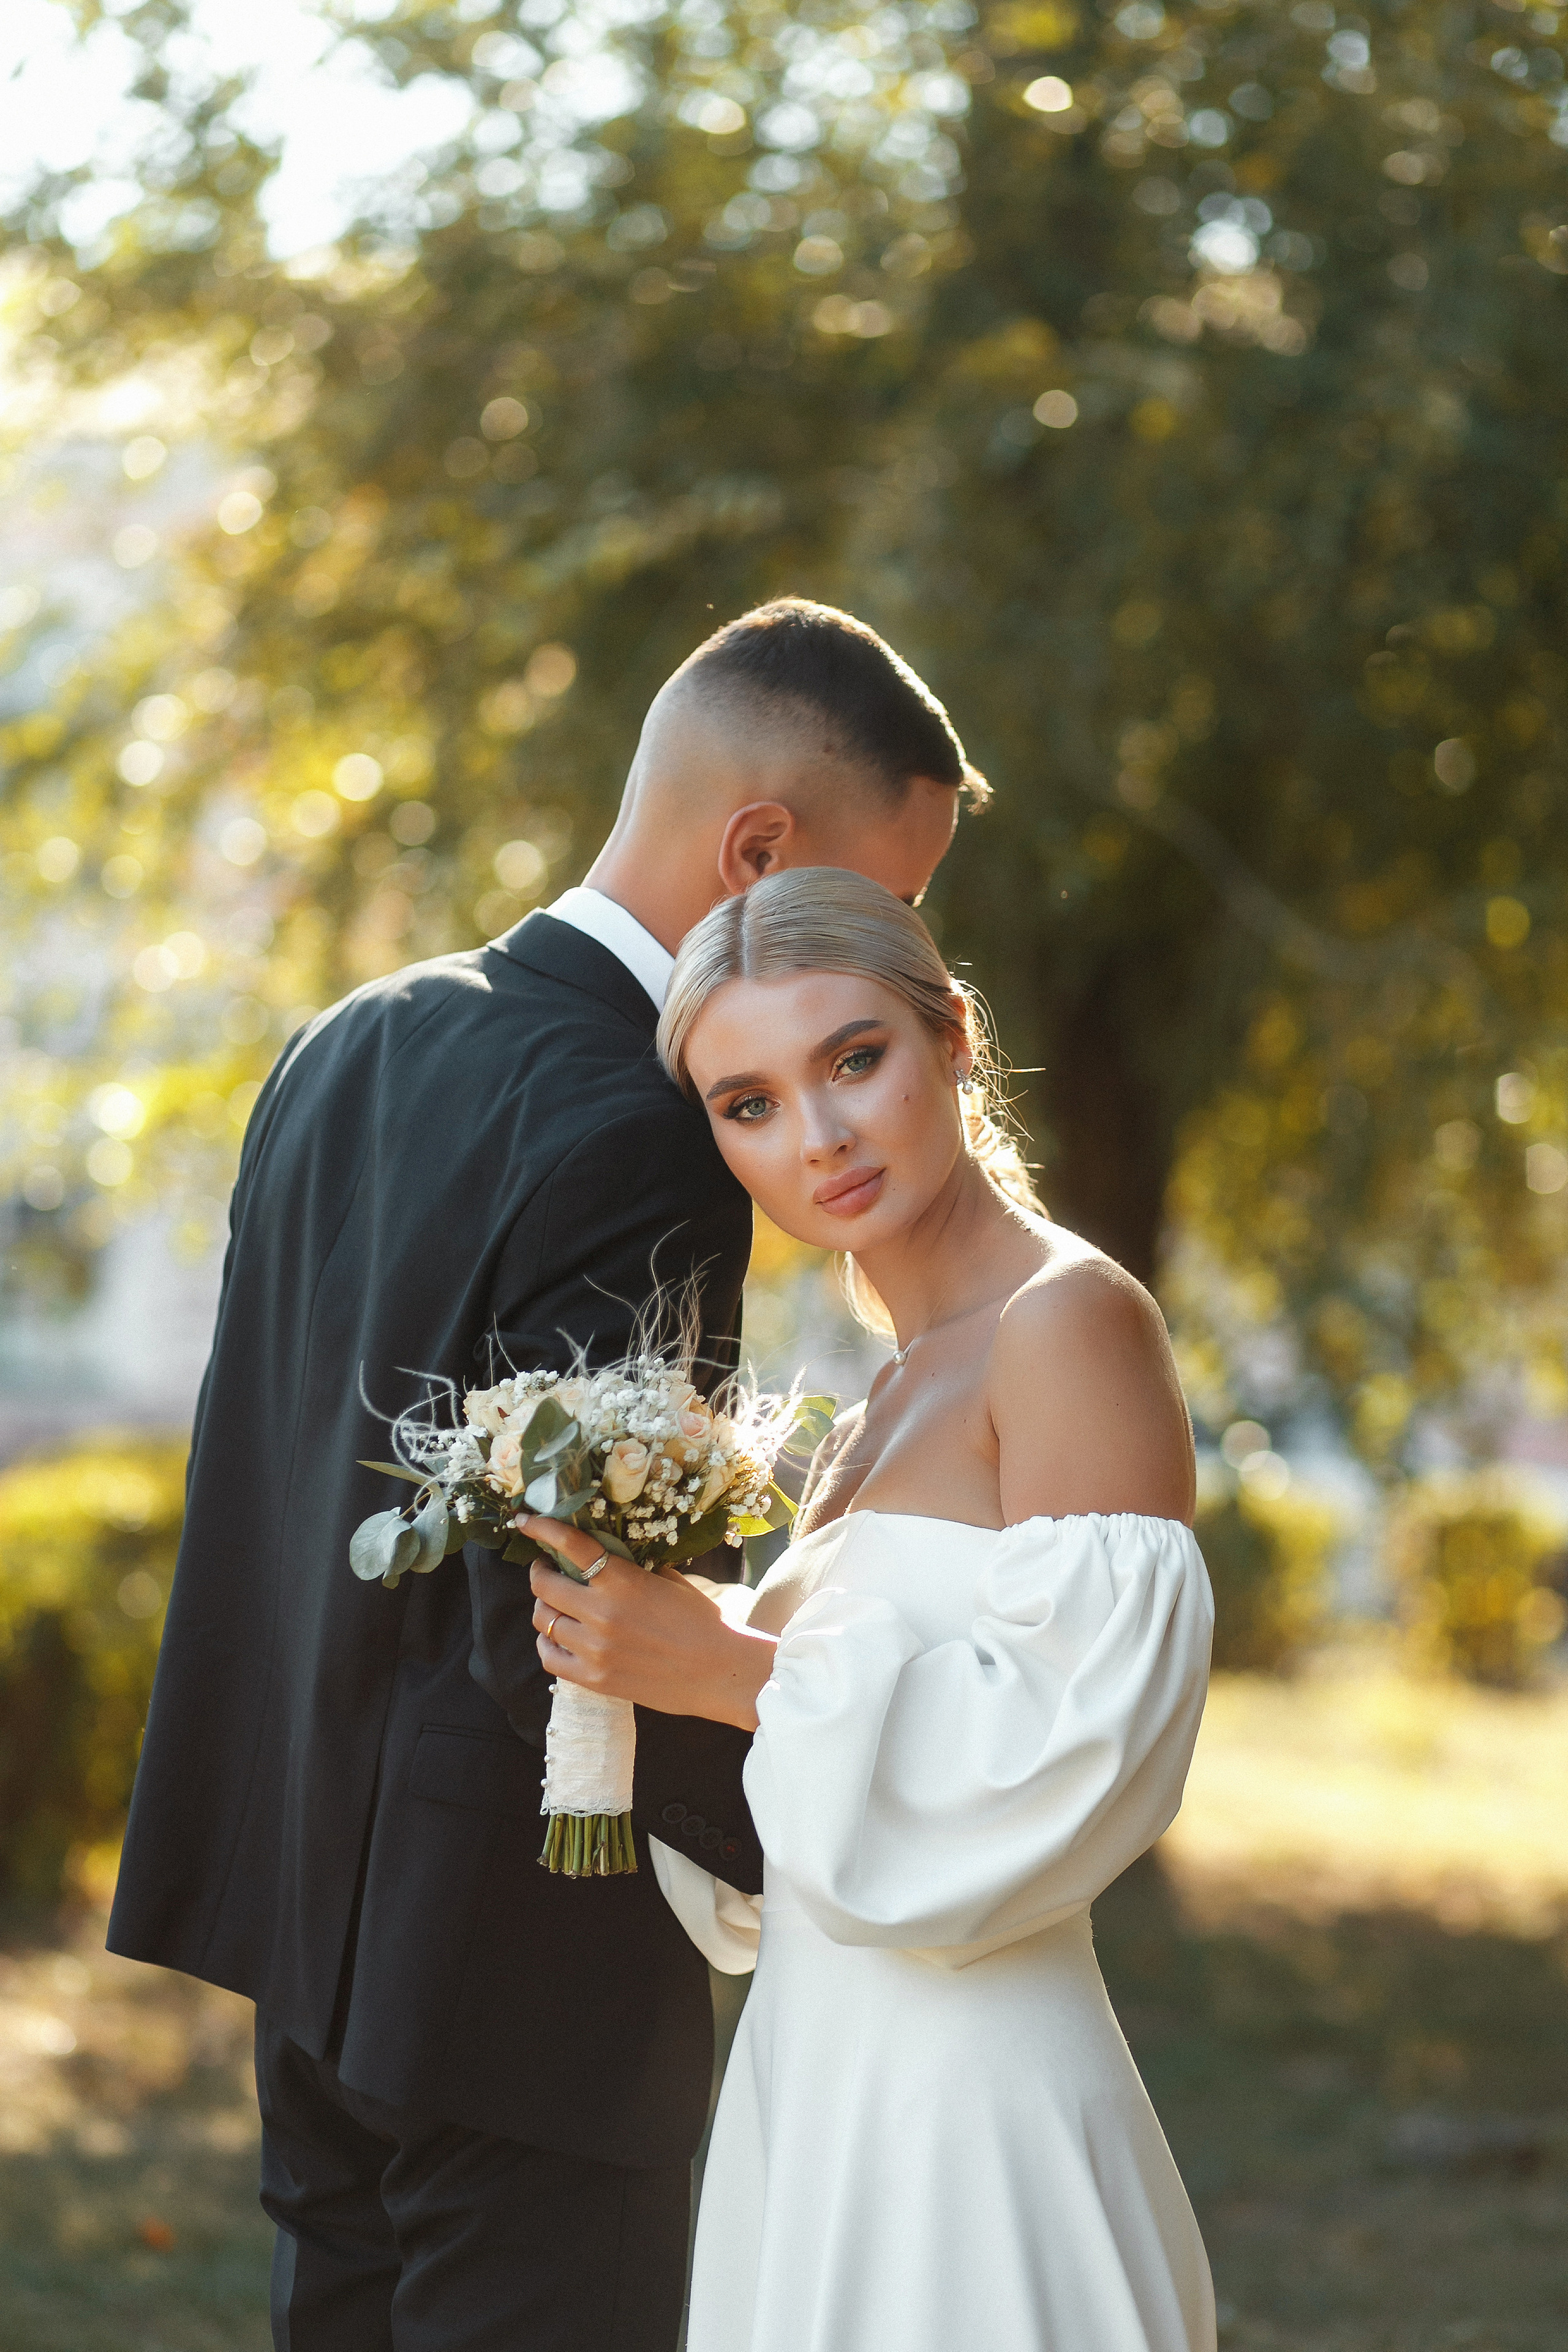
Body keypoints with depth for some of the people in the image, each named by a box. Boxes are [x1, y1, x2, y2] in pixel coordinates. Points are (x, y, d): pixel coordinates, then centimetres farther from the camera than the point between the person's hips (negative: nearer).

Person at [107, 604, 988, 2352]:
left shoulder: (347, 1046, 8)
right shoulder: (635, 1129, -21)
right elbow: (562, 1615, -25)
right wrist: (810, 1841, -12)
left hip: (320, 1899, 9)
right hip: (521, 1955, -9)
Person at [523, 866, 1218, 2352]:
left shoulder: (1073, 1324, -13)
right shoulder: (901, 1393, 14)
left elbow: (1085, 1748, -20)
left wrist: (735, 1672, -16)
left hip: (973, 2109, -8)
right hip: (822, 2094, 8)